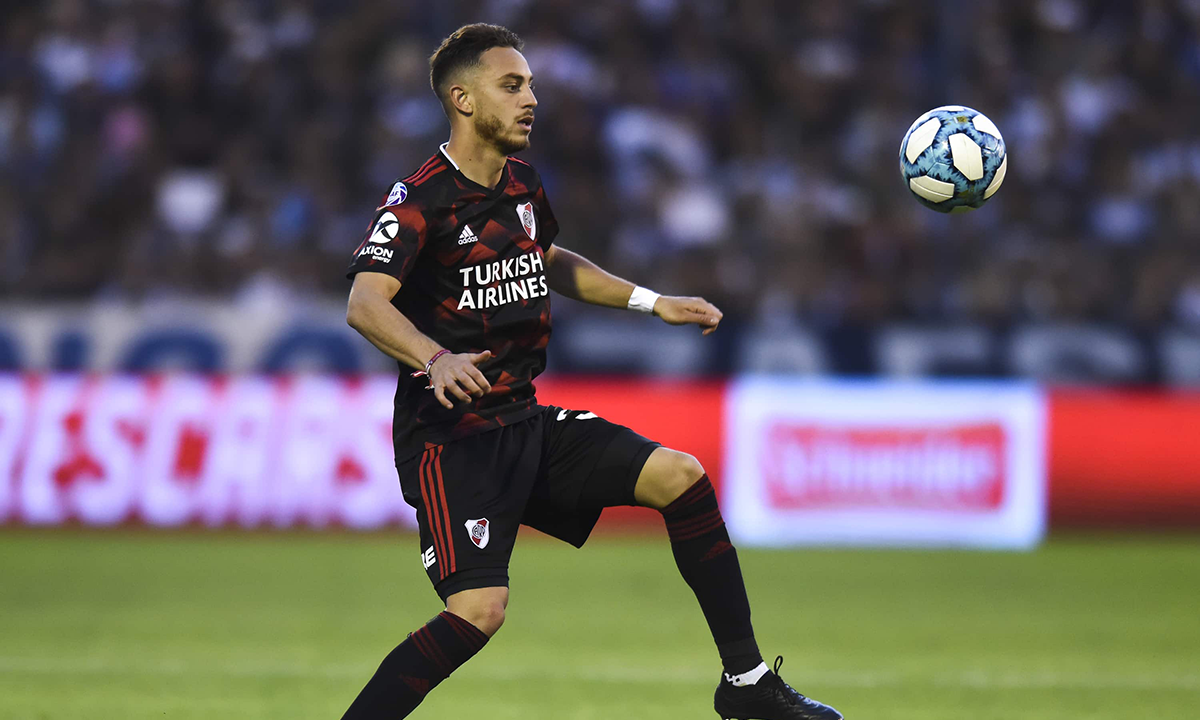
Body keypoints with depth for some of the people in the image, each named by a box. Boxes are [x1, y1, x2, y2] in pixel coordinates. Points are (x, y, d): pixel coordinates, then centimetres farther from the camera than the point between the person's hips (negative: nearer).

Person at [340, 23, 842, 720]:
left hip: (528, 425, 8)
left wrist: (652, 302, 28)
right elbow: (365, 304, -31)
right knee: (480, 609, -24)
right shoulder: (419, 200, -15)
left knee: (681, 476, -1)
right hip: (450, 438, -8)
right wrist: (436, 359, -50)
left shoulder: (523, 185, 10)